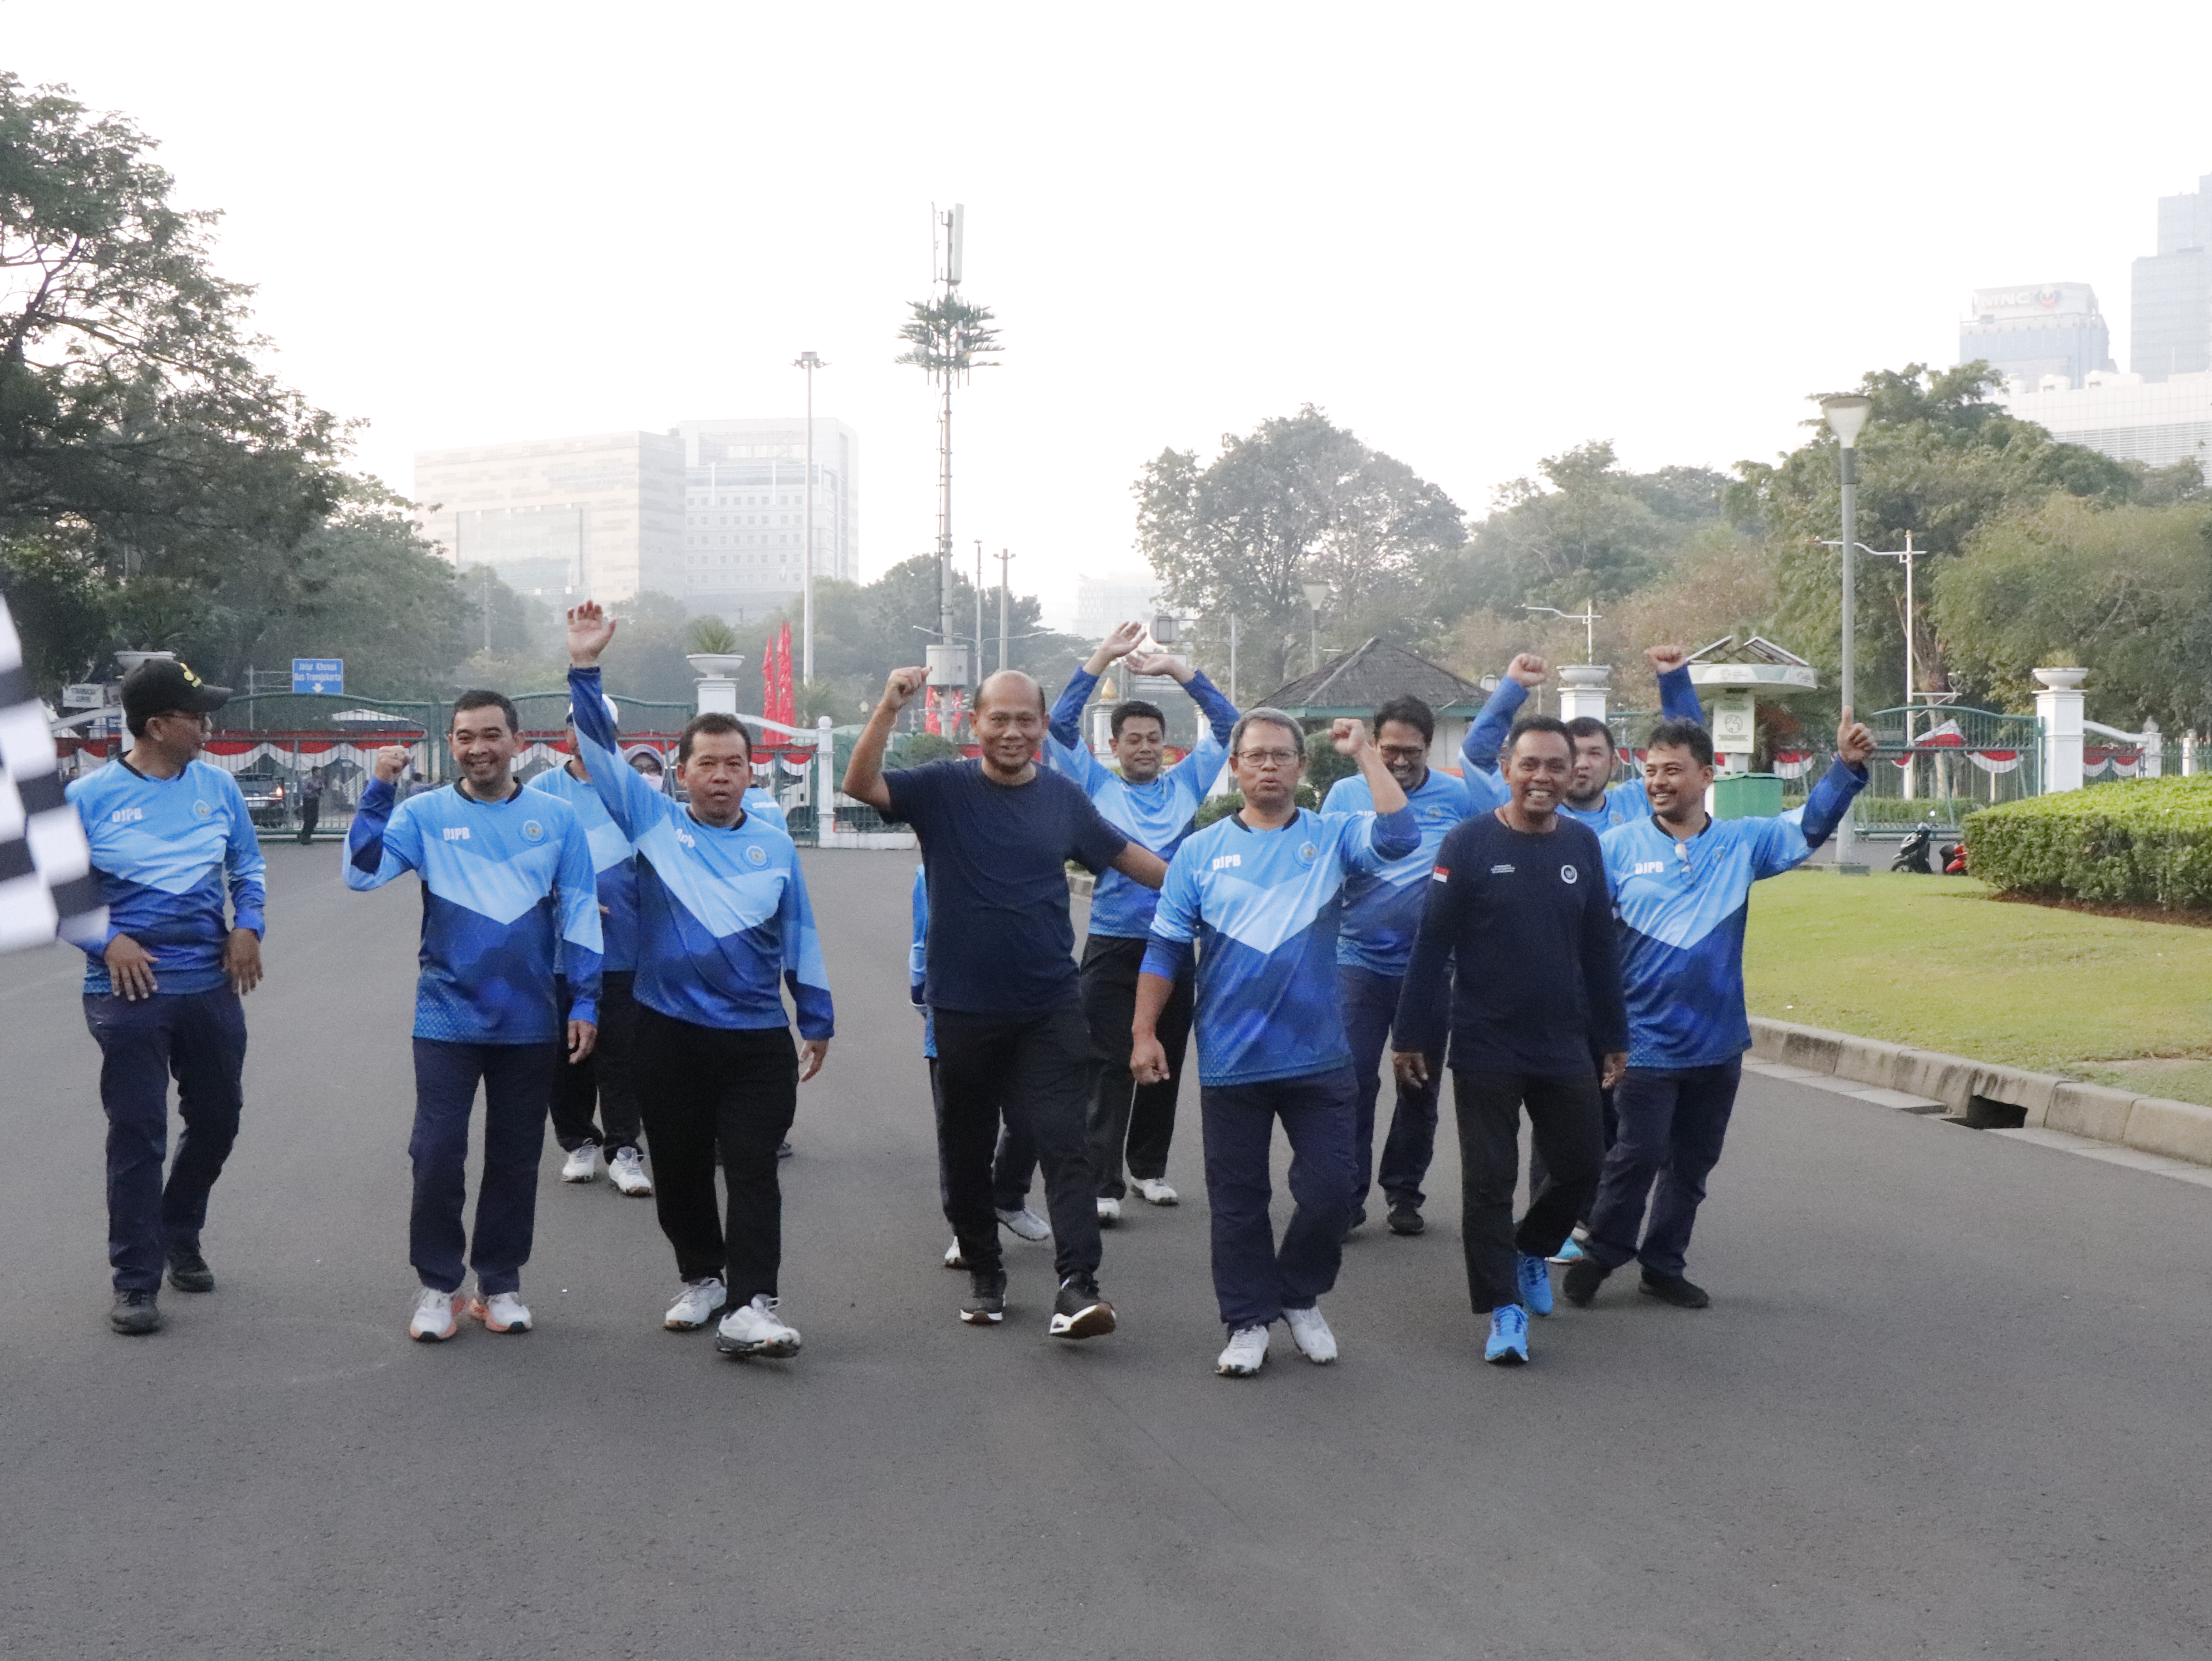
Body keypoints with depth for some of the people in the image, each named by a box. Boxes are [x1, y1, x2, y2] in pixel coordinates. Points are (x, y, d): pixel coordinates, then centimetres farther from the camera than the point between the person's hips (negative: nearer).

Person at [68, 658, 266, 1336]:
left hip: (212, 986, 4)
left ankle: (180, 1237, 39)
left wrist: (248, 926, -1)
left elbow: (247, 867, 16)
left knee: (216, 1119, 15)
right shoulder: (89, 796, -6)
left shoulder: (217, 786, 4)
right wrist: (106, 942, -15)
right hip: (131, 991, -4)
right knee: (137, 1137, -3)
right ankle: (136, 1281, 5)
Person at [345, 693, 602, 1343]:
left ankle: (501, 1282, 24)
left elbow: (580, 914, 4)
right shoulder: (424, 814, -1)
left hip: (530, 1021, 1)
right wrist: (380, 792, -20)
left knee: (515, 1156, 10)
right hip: (448, 1016, -1)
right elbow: (361, 873, -13)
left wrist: (584, 1001, 1)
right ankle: (437, 1286, 10)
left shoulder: (556, 818, 2)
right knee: (437, 1154, -4)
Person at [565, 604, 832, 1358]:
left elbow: (800, 937, 14)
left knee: (753, 1173, -8)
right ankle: (703, 1276, 28)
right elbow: (600, 750, -3)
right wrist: (585, 669, -14)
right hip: (670, 1033, 0)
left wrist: (817, 1021, 16)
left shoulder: (774, 847, 9)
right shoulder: (654, 822, 4)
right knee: (679, 1169, 10)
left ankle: (751, 1308, -12)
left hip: (757, 1036, 0)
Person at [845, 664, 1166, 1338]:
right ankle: (984, 1272, 29)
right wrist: (888, 709, -30)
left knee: (1065, 1142, -10)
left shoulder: (1063, 798, 5)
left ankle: (1077, 1285, -14)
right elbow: (860, 785, -18)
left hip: (1050, 1009, 1)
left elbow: (1122, 854, 18)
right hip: (964, 1007, -1)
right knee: (967, 1150, 12)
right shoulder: (945, 789, -4)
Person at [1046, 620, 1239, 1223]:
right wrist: (1102, 658, -8)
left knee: (1167, 1063, 11)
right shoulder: (1096, 785, 4)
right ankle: (1102, 1183, -6)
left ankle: (1149, 1167, 25)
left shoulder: (1185, 783, 10)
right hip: (1112, 946, -3)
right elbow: (1061, 724, -5)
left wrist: (1177, 669, 0)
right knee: (1111, 1067, -5)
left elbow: (1226, 723, 7)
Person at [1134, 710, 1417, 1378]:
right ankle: (1249, 1320, 20)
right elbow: (1165, 948, 5)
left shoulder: (1331, 838, 2)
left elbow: (1400, 835, -17)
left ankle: (1299, 1297, 26)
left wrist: (1365, 753, -15)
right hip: (1230, 1064, 0)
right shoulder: (1201, 852, 4)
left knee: (1331, 1188, 2)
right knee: (1238, 1202, 7)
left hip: (1319, 1059, 0)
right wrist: (1144, 1032, -1)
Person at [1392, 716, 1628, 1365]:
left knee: (1580, 1167, 9)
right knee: (1490, 1181, 0)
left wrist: (1614, 1036, 15)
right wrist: (1414, 1034, -6)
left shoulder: (1583, 844, 4)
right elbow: (1433, 943, -6)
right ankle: (1504, 1308, 9)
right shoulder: (1470, 842, -8)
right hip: (1486, 1045, -4)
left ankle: (1531, 1251, 36)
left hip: (1565, 1045, 4)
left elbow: (1600, 947, 12)